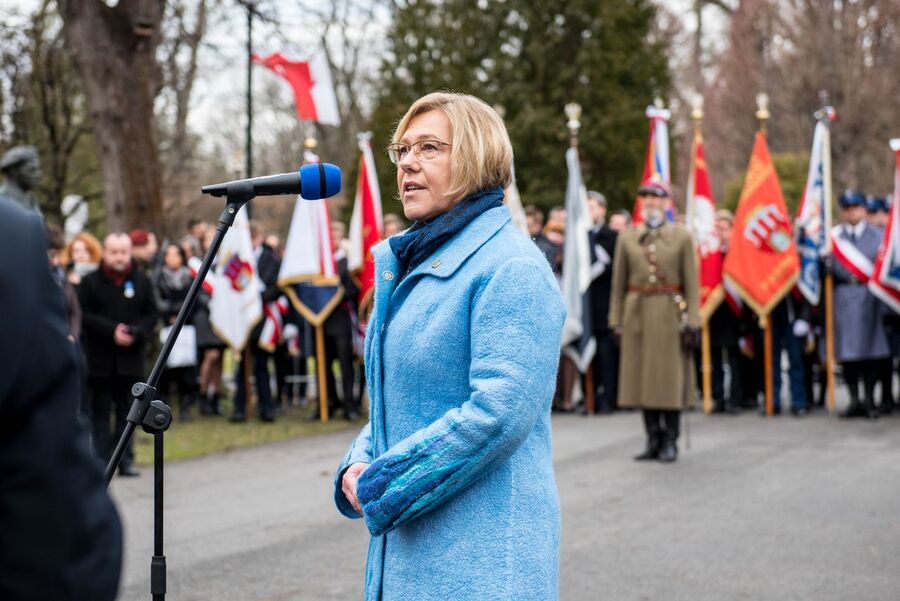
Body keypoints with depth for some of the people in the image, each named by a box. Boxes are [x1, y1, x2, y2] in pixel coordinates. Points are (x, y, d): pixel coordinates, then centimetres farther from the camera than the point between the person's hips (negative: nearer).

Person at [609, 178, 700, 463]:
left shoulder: (682, 238, 2)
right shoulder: (627, 238, 9)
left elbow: (691, 283, -2)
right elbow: (619, 283, 9)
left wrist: (692, 322, -8)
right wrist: (616, 320, 3)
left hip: (670, 315, -2)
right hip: (637, 316, 3)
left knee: (671, 379, 0)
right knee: (642, 377, 5)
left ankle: (670, 442, 9)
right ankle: (653, 440, 15)